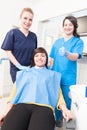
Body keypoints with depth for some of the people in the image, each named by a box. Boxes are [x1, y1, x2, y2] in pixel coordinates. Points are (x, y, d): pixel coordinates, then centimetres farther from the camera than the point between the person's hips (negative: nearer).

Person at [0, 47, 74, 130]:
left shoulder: (53, 74, 27)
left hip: (43, 106, -1)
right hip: (22, 105, 1)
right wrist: (7, 112, 2)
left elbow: (58, 94, 15)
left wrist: (64, 109, -6)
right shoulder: (24, 72, 28)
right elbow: (14, 91, 17)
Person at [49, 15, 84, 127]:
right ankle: (57, 120, 34)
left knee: (67, 101, 4)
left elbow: (75, 57, -18)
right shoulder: (57, 41, 12)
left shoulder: (78, 41, 0)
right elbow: (52, 58, 14)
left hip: (68, 77, -3)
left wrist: (66, 53, -39)